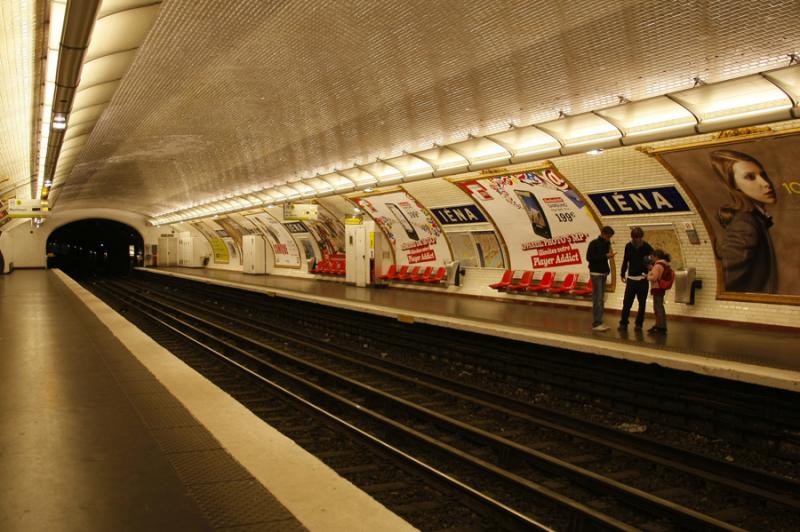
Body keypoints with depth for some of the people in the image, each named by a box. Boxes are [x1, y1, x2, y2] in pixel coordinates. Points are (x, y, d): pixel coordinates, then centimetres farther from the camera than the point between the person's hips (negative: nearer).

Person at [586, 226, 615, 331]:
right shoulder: (594, 243, -10)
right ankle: (596, 324, -9)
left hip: (603, 273, 8)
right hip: (596, 274, -7)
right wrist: (605, 256, -19)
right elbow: (589, 257, -17)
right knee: (597, 299, -10)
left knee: (601, 299, 9)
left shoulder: (606, 243, 11)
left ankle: (599, 322, 13)